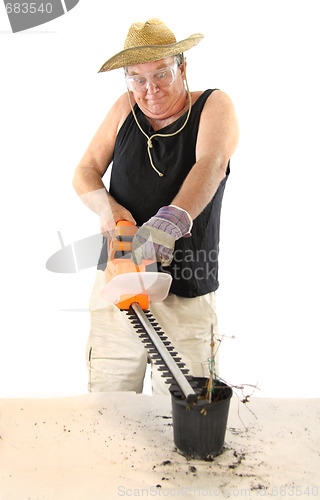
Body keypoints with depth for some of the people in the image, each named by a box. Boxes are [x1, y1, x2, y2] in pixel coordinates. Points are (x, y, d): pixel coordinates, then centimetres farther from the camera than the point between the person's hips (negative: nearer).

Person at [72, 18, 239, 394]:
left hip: (186, 295, -3)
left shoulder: (214, 106, -3)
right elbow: (85, 172, 8)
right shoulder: (126, 108, 7)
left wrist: (168, 222, -39)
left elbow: (211, 165, -22)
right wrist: (106, 206, -14)